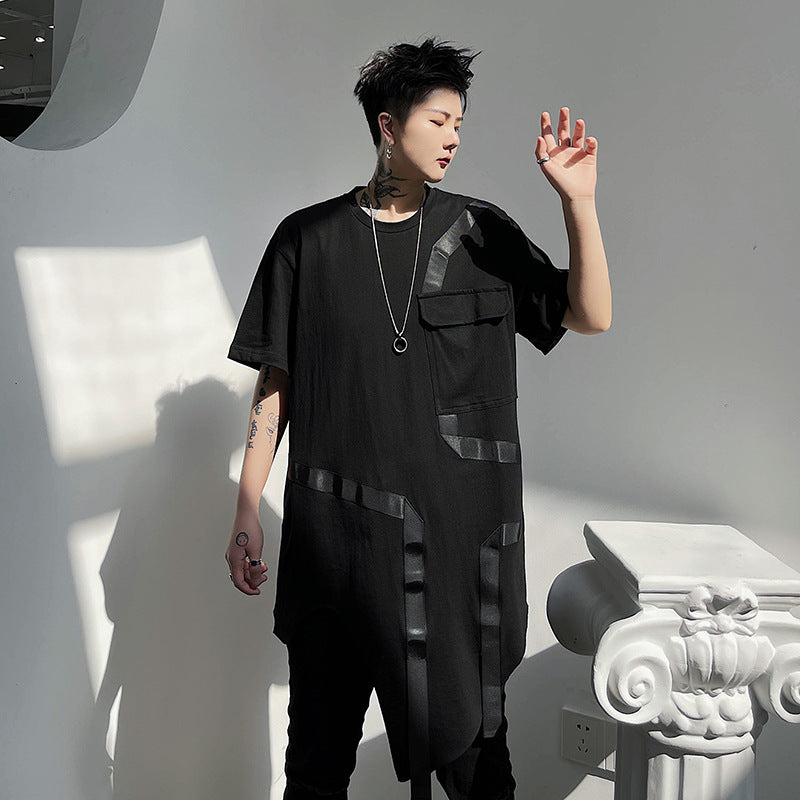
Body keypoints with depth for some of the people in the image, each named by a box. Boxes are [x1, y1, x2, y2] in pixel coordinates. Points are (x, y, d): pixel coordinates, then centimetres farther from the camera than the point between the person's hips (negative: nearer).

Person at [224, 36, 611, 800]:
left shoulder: (481, 233, 6)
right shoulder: (308, 238, 3)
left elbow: (590, 316, 1)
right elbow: (275, 382, 4)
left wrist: (578, 200, -11)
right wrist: (247, 510, 0)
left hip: (460, 534, 1)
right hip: (334, 535, 0)